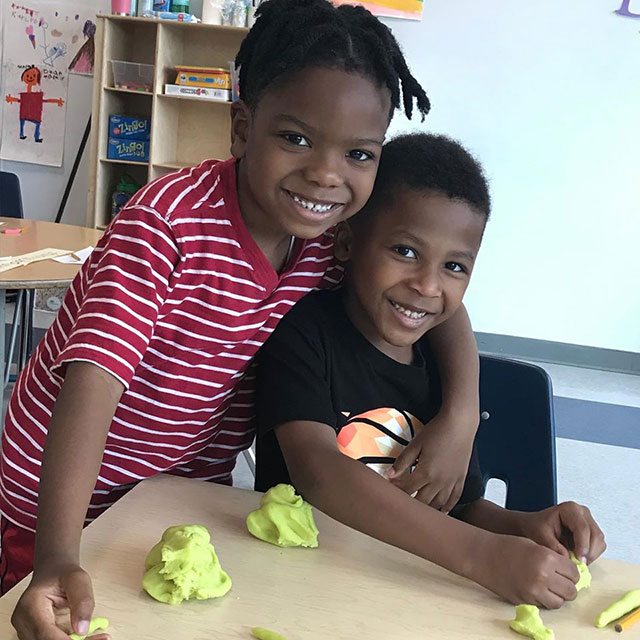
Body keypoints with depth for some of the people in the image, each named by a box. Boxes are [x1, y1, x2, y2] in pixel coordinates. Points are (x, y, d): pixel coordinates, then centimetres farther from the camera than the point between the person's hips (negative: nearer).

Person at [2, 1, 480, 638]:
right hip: (71, 495, -4)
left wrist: (460, 416, -18)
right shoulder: (168, 221, -30)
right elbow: (95, 375, -37)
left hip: (195, 484, 5)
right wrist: (57, 560, -47)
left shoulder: (337, 234, -13)